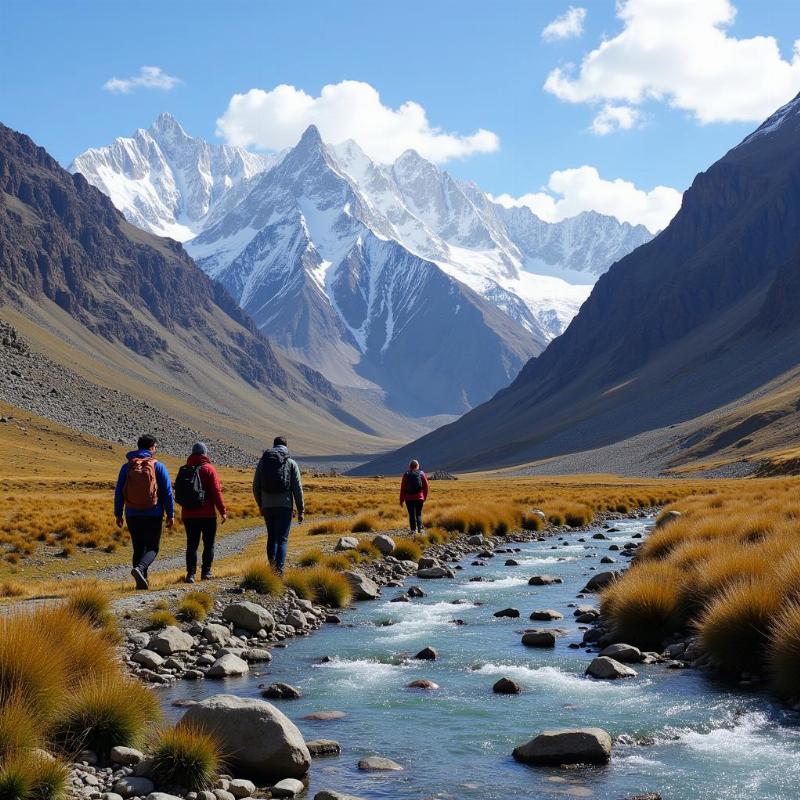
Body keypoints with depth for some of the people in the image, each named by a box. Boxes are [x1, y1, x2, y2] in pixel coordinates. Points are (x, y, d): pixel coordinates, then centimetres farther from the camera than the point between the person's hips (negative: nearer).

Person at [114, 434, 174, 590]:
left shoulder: (126, 467, 4)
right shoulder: (158, 467, -4)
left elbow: (119, 492, 5)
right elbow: (167, 492, -5)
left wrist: (118, 514, 12)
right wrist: (170, 515, 0)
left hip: (132, 515, 3)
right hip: (153, 516, -3)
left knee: (138, 549, 13)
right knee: (152, 548, 4)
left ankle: (141, 582, 9)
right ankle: (139, 568, -23)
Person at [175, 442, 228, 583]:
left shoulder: (183, 470, 8)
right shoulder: (208, 468, -7)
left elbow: (179, 493, 12)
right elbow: (216, 491, -11)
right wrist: (223, 511, -7)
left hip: (188, 515, 4)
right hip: (207, 514, -4)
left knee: (191, 545, 6)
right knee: (209, 544, 9)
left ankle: (190, 573, -6)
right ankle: (206, 572, 8)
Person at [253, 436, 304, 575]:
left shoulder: (263, 462, 7)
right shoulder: (291, 463, -1)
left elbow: (256, 487, 10)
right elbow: (297, 489, -4)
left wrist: (260, 505, 24)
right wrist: (301, 510, 1)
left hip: (267, 506, 3)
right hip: (285, 506, -3)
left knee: (271, 537, 17)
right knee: (282, 539, 0)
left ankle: (272, 567, 10)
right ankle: (279, 570, -10)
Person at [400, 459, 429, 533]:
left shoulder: (406, 474, -2)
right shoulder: (421, 474, 2)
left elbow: (403, 487, -2)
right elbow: (426, 486, 3)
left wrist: (401, 499, 3)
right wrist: (425, 497, 13)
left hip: (409, 498, -1)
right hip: (419, 497, 1)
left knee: (411, 514, 6)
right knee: (418, 514, 10)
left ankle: (413, 529, -1)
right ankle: (420, 528, -6)